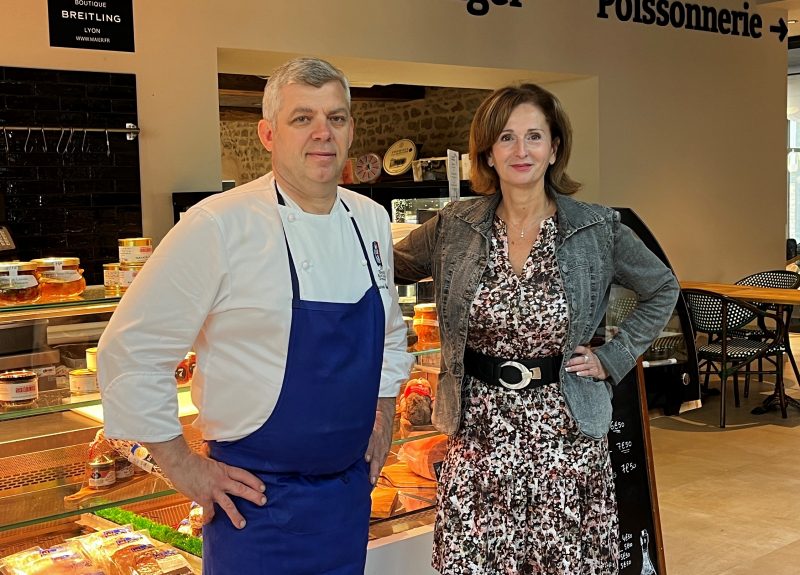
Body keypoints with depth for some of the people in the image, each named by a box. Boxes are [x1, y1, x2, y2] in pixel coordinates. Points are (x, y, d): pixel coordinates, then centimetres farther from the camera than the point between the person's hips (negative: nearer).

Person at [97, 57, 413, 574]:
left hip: (350, 488, 6)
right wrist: (185, 468, -10)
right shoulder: (219, 226, -16)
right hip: (256, 498, -5)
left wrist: (383, 422, 11)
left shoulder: (371, 221, 3)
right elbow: (130, 352, -13)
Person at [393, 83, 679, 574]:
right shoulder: (454, 227, 0)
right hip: (479, 432, 1)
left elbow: (662, 291, 12)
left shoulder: (598, 229, -2)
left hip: (565, 430, 0)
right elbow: (389, 269, 13)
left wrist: (613, 359, 4)